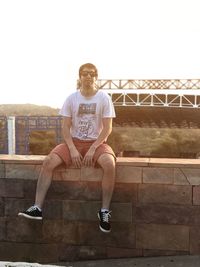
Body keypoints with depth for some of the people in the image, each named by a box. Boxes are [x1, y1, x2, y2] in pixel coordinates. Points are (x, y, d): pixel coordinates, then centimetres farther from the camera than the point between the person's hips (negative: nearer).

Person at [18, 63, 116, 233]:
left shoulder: (104, 98, -5)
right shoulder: (71, 98, 1)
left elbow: (107, 128, -8)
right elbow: (66, 127, -1)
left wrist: (92, 149, -17)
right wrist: (72, 149, -15)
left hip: (97, 143, -2)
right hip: (75, 142, 2)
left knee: (109, 164, -34)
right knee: (48, 161, -22)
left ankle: (105, 211, -21)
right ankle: (37, 208, -19)